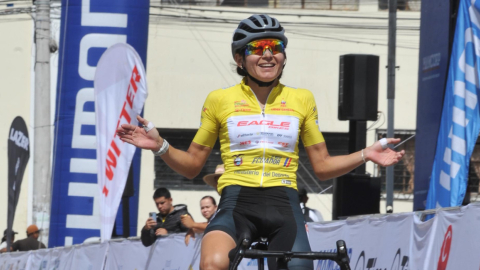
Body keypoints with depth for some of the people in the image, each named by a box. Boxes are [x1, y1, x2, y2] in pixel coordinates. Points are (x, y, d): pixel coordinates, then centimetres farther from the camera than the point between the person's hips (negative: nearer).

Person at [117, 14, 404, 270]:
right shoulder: (220, 100, 11)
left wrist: (366, 155, 5)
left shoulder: (301, 100, 15)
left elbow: (322, 166, 19)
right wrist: (160, 146, -2)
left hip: (284, 204, 2)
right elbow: (192, 165, 16)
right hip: (237, 201, -2)